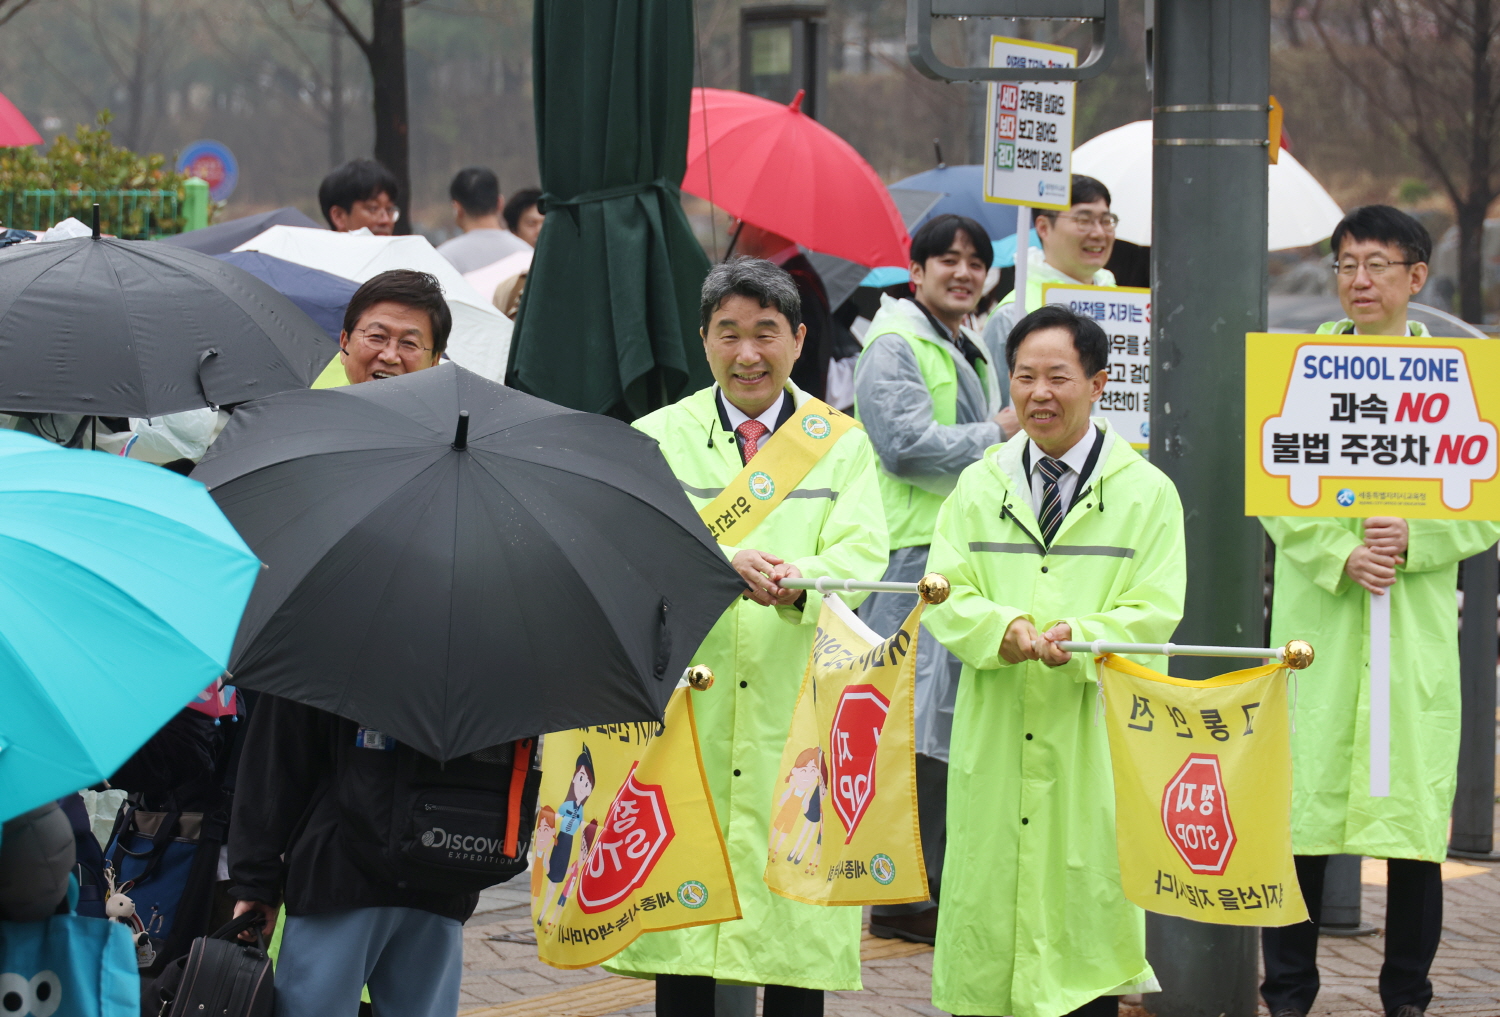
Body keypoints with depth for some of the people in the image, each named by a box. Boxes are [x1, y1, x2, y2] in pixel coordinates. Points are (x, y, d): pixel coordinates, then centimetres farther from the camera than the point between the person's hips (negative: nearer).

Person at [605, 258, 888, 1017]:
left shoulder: (841, 445, 12)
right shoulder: (658, 439, 9)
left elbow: (860, 555, -3)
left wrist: (799, 578, -26)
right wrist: (718, 563, -26)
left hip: (799, 720, 0)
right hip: (685, 713, 0)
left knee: (796, 921, -2)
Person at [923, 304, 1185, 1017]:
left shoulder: (1146, 492, 4)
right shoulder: (978, 487, 12)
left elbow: (1154, 612, -3)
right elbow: (944, 595, 5)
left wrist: (1081, 637, -21)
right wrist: (1004, 628, -16)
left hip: (1097, 740, -2)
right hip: (995, 736, 2)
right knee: (987, 884, 0)